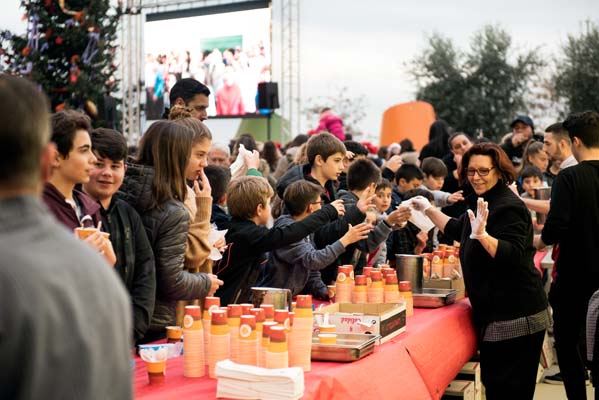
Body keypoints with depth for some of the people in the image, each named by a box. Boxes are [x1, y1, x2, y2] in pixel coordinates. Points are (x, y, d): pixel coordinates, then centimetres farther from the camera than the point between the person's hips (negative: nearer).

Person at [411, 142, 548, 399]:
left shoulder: (508, 207, -16)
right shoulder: (484, 202, 15)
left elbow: (513, 255, -28)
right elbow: (459, 230, 31)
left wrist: (482, 235, -41)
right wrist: (428, 210, 30)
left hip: (515, 318, -10)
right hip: (495, 314, 10)